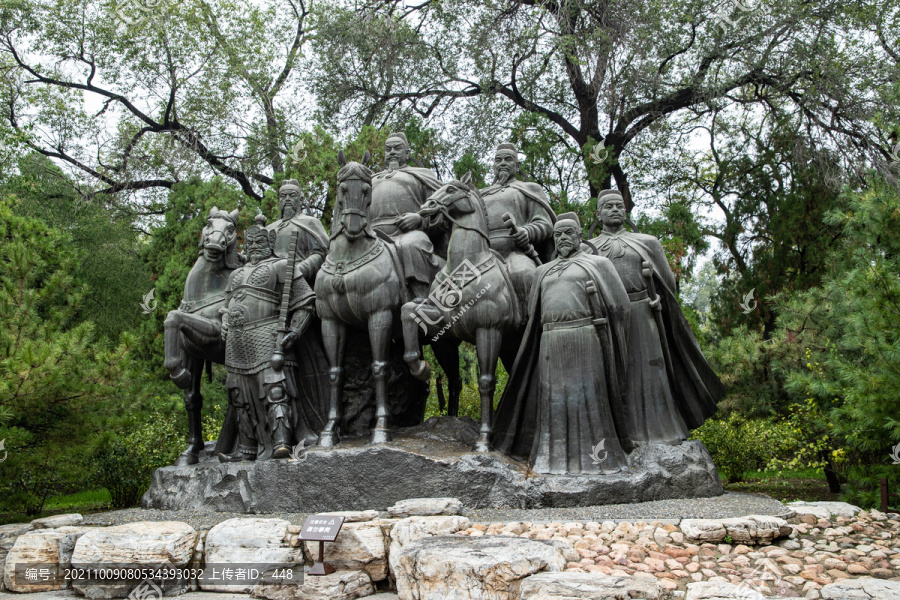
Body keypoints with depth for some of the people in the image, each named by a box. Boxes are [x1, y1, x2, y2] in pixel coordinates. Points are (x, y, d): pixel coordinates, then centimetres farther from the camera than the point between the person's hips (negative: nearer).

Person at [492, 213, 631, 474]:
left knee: (586, 396, -4)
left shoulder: (598, 264, 7)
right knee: (554, 400, 4)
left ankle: (594, 455, 1)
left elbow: (620, 306, 3)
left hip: (583, 341, -4)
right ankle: (555, 455, 10)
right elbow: (534, 314, 23)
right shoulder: (543, 271, 21)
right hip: (551, 344, 4)